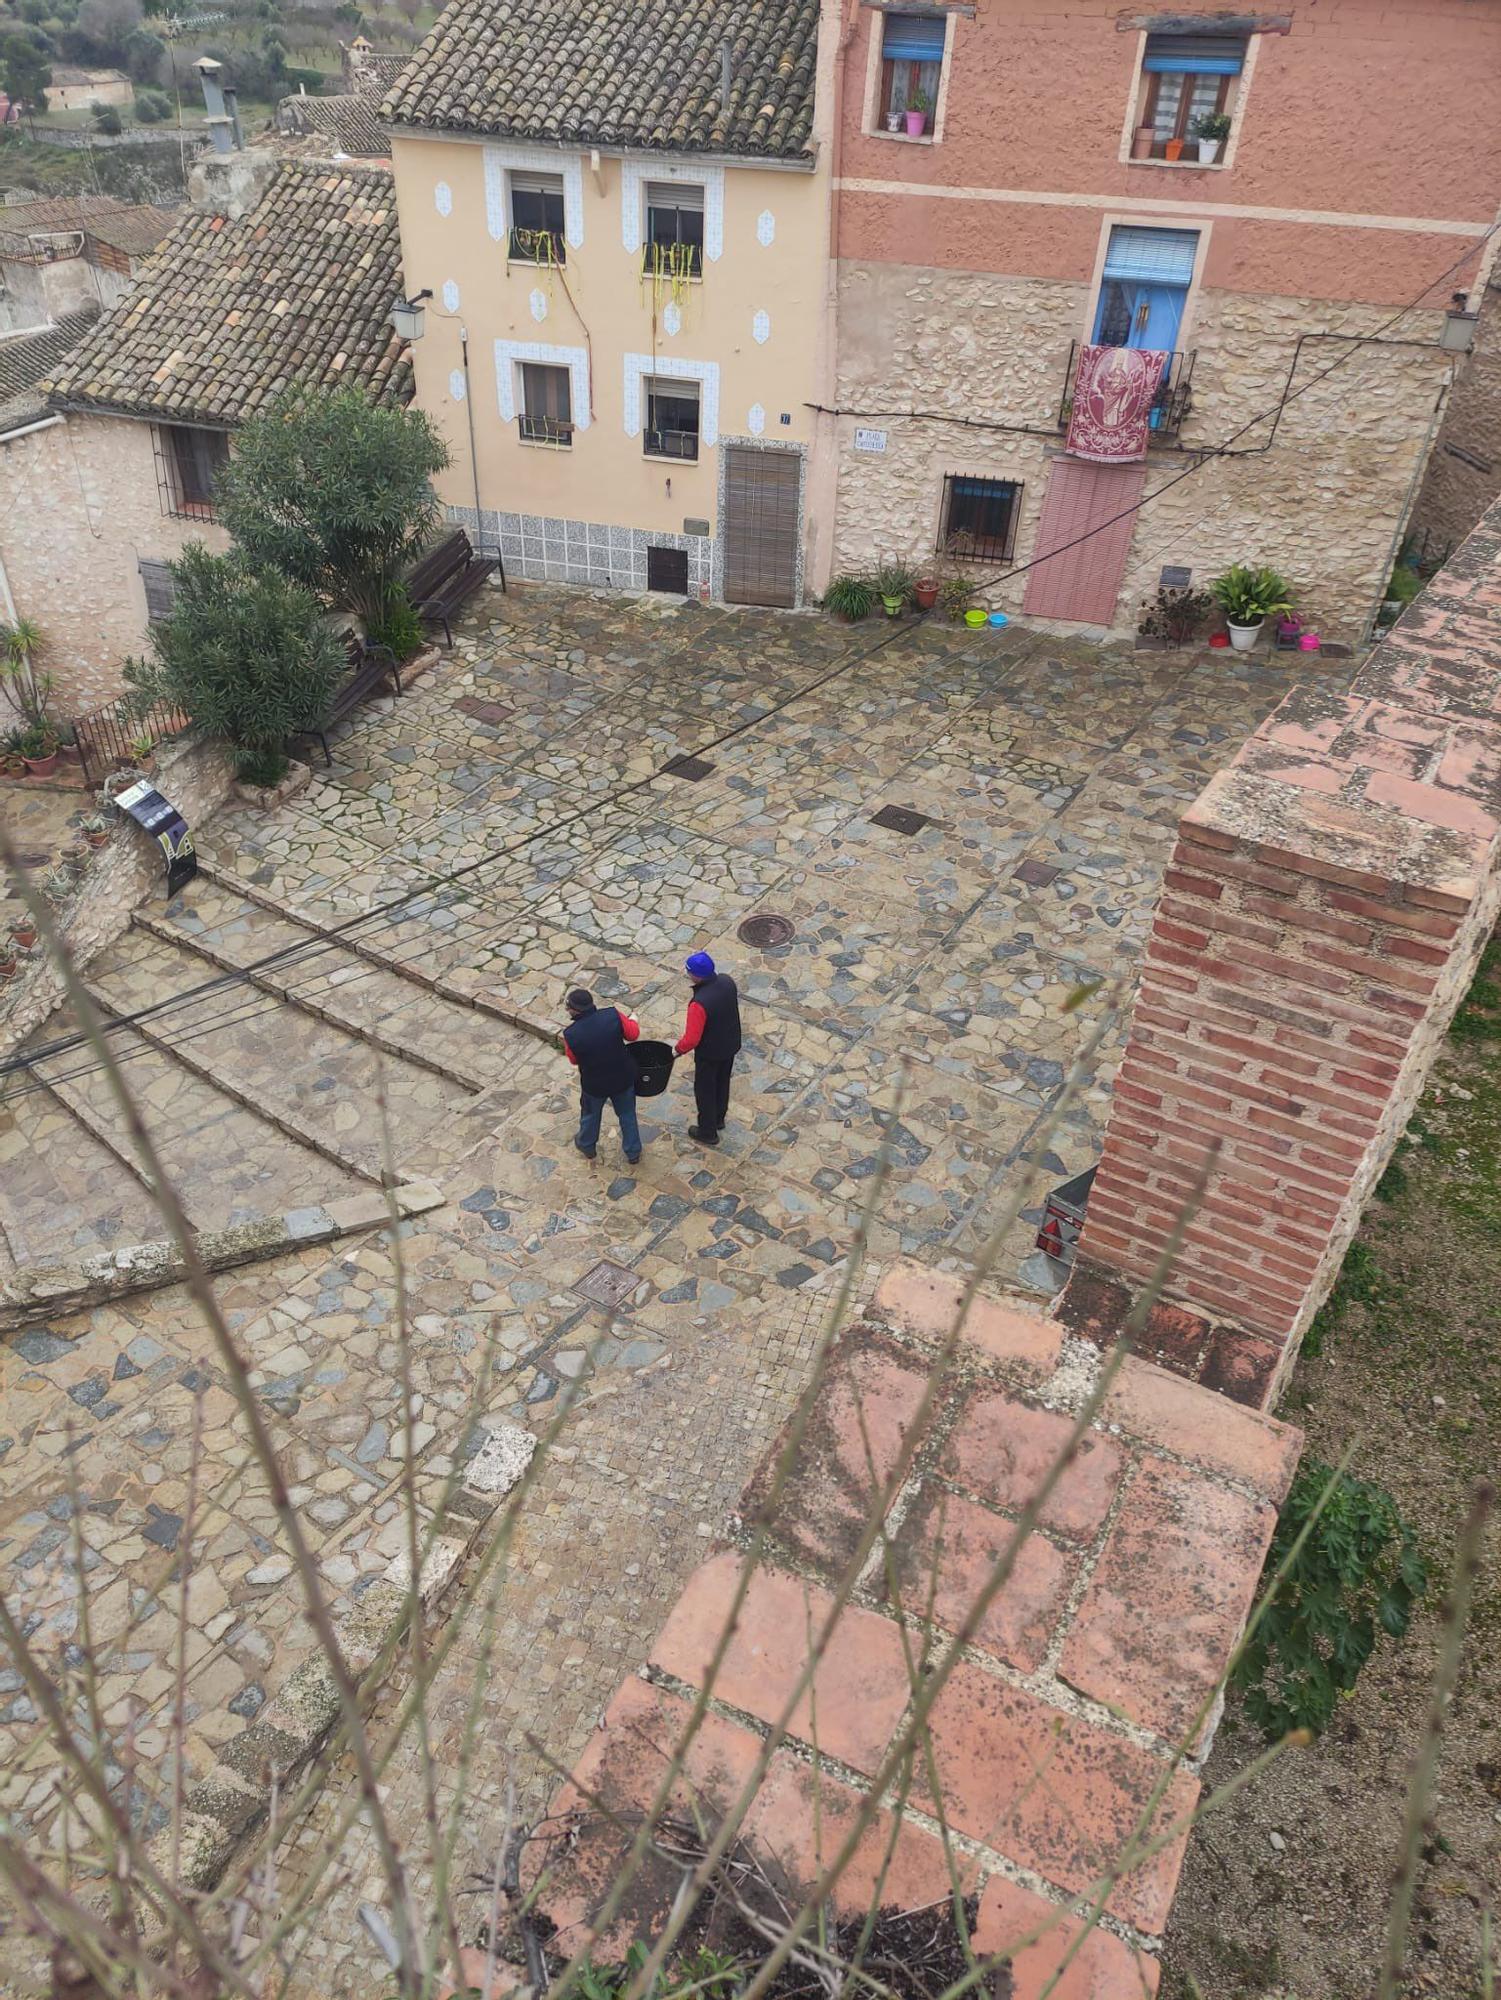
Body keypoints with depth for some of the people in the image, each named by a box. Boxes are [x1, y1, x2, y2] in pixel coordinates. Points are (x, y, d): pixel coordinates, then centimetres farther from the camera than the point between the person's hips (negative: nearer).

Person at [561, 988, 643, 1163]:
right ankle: (633, 1152, 42)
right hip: (623, 1078, 1)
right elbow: (633, 1033, -8)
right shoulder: (613, 1015, -26)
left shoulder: (571, 1034, -27)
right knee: (627, 1114, 25)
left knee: (590, 1114, 29)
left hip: (594, 1084, -1)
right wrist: (633, 1020, 14)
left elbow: (574, 1060, -7)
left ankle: (587, 1147, 54)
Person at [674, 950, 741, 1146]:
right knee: (722, 1082, 28)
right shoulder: (727, 981, -15)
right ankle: (719, 1119, 51)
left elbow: (692, 1040, -31)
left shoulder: (699, 1003, -37)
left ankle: (708, 1133, 34)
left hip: (710, 1053, -7)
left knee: (705, 1090, 17)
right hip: (731, 1045, 7)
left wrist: (678, 1050, -10)